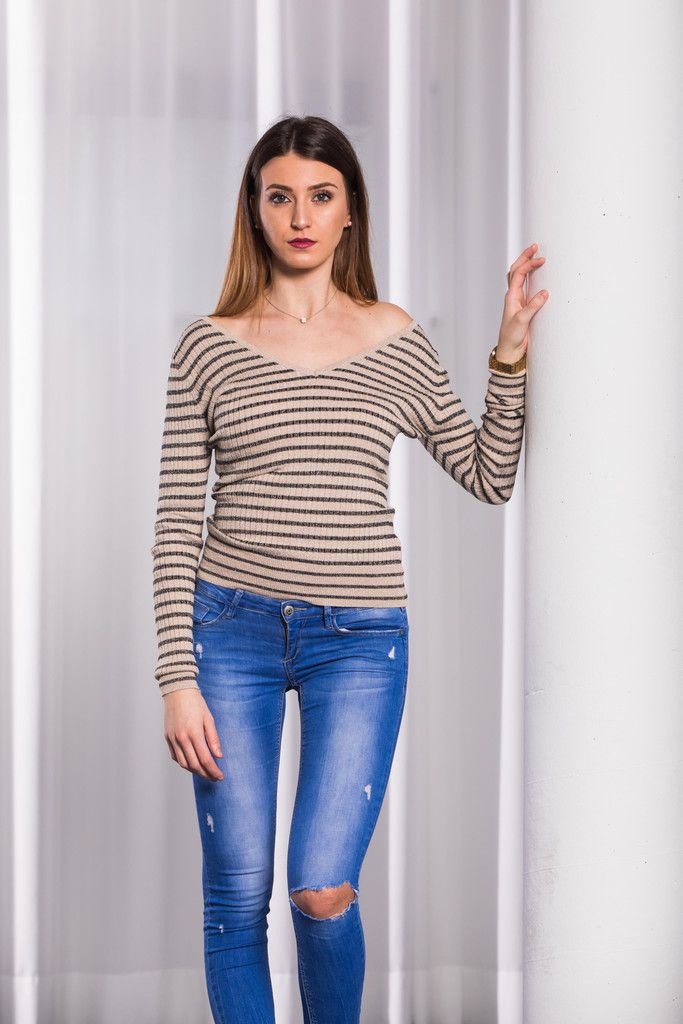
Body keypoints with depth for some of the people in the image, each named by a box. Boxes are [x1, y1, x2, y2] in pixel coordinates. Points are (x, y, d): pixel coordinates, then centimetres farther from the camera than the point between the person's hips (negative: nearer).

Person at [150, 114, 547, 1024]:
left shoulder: (398, 342, 7)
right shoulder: (210, 345, 3)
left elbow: (490, 478, 12)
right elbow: (177, 520, 1)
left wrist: (510, 353, 1)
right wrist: (178, 677, -5)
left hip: (361, 638, 0)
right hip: (233, 629, 0)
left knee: (322, 891, -8)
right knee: (238, 898, 3)